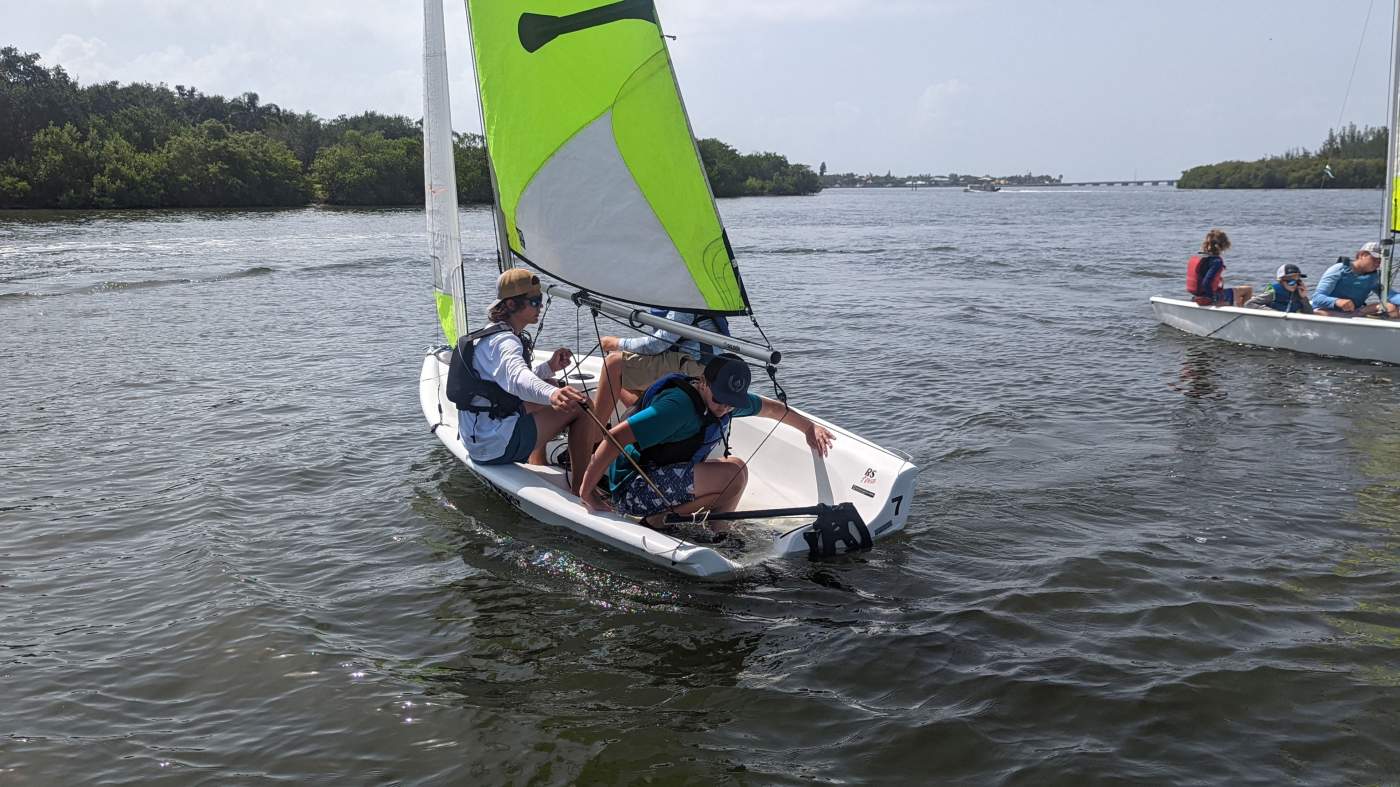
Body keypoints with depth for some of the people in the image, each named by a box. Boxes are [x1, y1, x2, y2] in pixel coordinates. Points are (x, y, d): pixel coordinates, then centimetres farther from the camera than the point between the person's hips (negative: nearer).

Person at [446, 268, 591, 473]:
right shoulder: (503, 341, -20)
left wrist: (549, 366, 6)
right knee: (578, 406, -8)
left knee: (550, 390, 29)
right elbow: (517, 378, -41)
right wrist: (553, 394, -62)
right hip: (498, 448, -10)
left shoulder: (490, 334, 13)